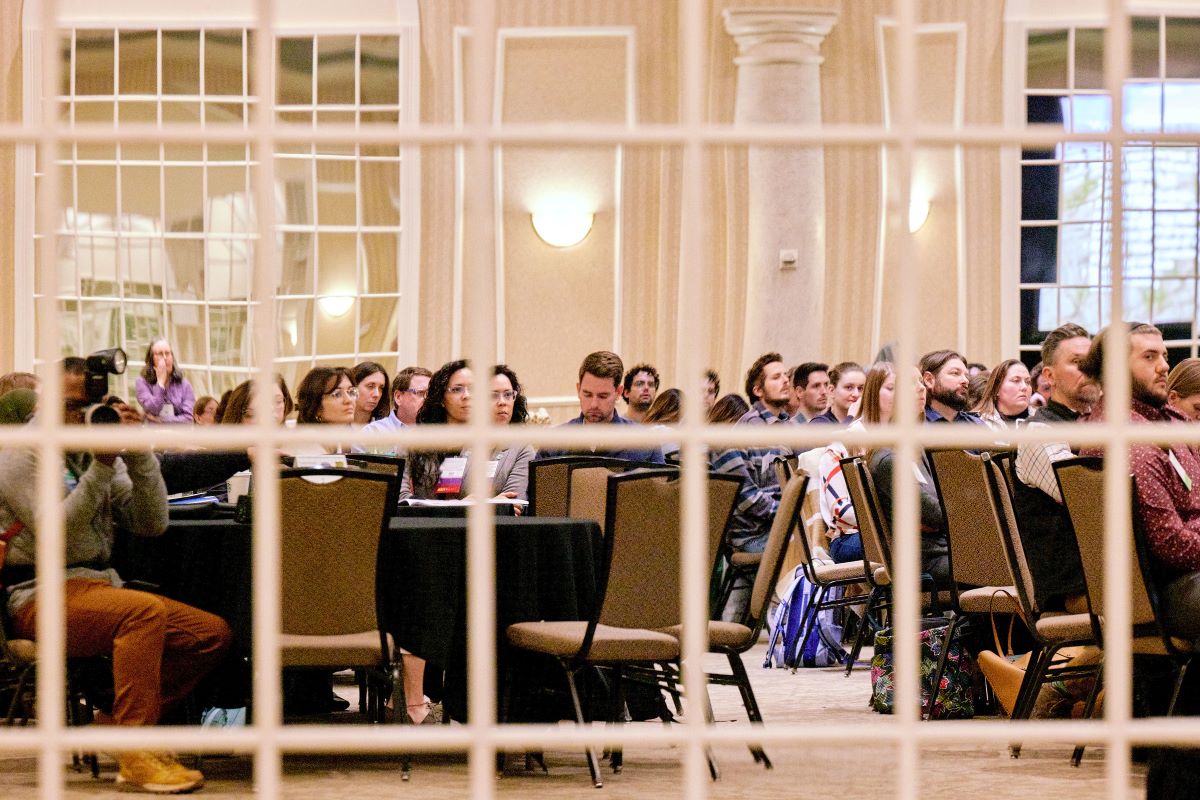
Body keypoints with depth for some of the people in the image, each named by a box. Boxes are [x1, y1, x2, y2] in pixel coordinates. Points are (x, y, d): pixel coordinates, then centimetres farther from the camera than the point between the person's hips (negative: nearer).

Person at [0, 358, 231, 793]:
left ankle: (119, 719, -2)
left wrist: (138, 455, -7)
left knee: (213, 633, -11)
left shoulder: (97, 454, 16)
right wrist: (101, 468, -21)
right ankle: (136, 756, -32)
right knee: (146, 609, -35)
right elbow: (56, 535, -17)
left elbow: (151, 524, 5)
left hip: (100, 586, 7)